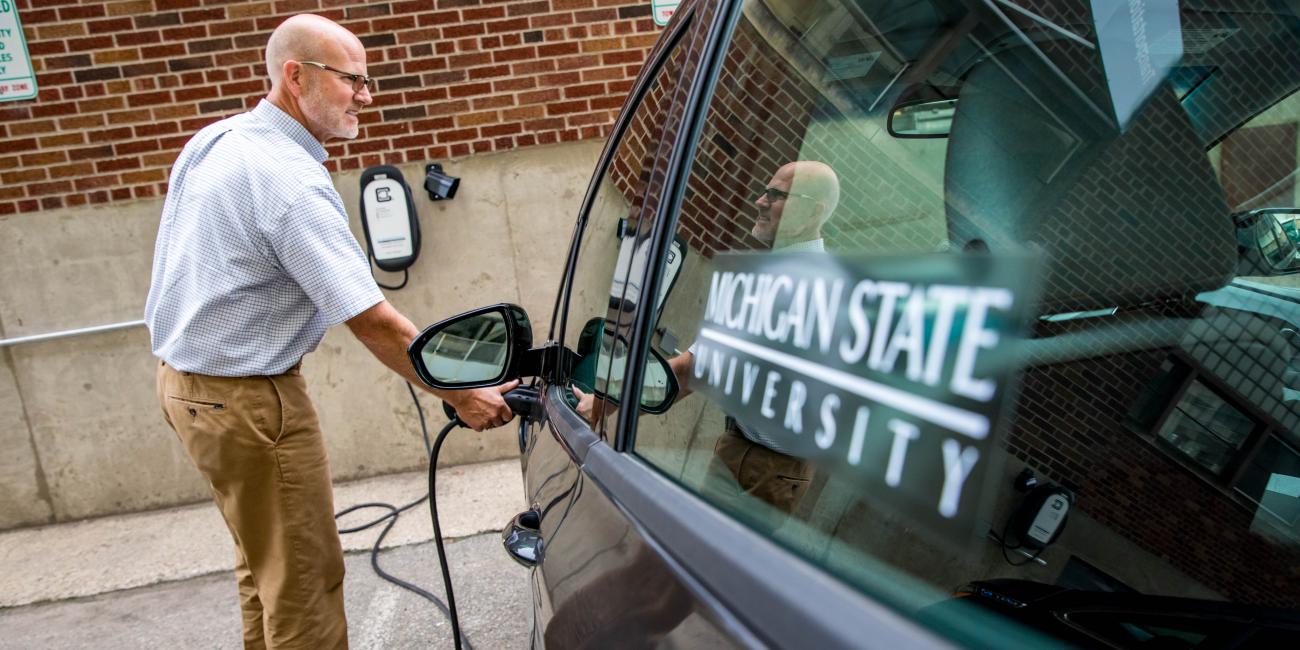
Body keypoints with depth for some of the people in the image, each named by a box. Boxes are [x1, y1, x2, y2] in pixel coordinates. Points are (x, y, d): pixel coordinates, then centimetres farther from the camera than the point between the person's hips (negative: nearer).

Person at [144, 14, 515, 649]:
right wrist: (461, 395, -20)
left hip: (184, 374, 10)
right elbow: (371, 321, -27)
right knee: (304, 578, 2)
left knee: (264, 561, 23)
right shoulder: (290, 180, -24)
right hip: (244, 400, -10)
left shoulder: (213, 140, 5)